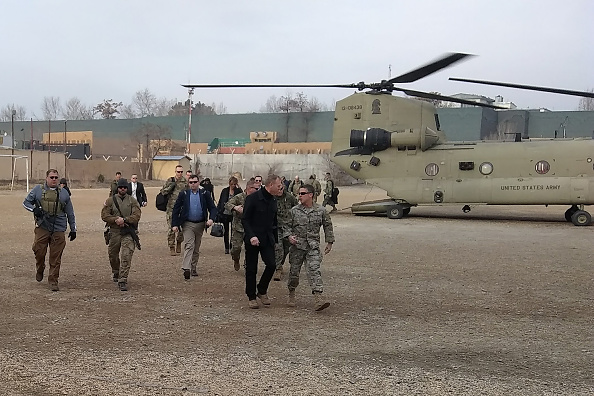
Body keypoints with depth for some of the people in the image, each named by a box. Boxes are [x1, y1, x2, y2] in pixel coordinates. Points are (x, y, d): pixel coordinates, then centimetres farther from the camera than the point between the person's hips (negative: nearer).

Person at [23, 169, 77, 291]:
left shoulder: (63, 193, 12)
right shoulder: (38, 190, 7)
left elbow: (70, 213, 16)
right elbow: (26, 202, 14)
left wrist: (73, 229, 14)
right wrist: (34, 209, -7)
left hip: (58, 230, 1)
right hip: (42, 227, -1)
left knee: (56, 257, -1)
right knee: (39, 251, -3)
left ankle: (53, 280, 7)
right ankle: (39, 270, 28)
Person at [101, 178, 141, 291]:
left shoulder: (133, 201, 5)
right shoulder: (110, 200, 6)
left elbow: (136, 216, -5)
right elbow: (104, 215, 0)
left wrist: (124, 220, -18)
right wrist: (116, 220, -15)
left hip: (128, 233, -2)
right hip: (114, 232, 2)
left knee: (126, 257, -12)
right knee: (113, 255, 16)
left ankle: (123, 280, -10)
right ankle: (115, 272, 45)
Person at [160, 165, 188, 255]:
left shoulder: (185, 182, 7)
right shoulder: (170, 180, 5)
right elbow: (162, 192, 5)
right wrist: (170, 187, -8)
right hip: (171, 208, -1)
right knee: (171, 229, -2)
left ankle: (179, 243, 28)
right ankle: (171, 248, 4)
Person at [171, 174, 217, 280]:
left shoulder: (205, 194, 1)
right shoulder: (184, 194, -1)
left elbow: (212, 208, 1)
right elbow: (176, 209, 1)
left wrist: (211, 219, -18)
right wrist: (174, 224, -6)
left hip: (200, 224, 2)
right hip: (188, 224, -2)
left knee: (196, 248, 12)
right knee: (189, 246, -16)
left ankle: (193, 268, 25)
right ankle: (186, 269, -24)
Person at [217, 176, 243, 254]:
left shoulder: (238, 191, -2)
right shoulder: (225, 191, 2)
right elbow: (220, 202, 6)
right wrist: (218, 212, 2)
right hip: (225, 213, 2)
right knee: (226, 231, 9)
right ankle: (226, 248, 18)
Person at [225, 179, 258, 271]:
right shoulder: (239, 197, -8)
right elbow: (227, 204, -19)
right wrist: (235, 207, -39)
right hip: (238, 227, -3)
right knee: (236, 247, -6)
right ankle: (236, 260, 26)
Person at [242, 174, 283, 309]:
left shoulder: (273, 201, 9)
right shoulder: (253, 198, -11)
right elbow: (245, 220, -12)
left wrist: (275, 239, 16)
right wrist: (251, 236, -24)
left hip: (267, 239, 5)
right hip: (253, 239, -5)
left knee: (271, 265, -7)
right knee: (251, 269, 3)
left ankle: (262, 291, 15)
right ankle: (251, 297, 17)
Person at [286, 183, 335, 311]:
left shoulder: (321, 211, 2)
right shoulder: (294, 211, 1)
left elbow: (328, 226, 13)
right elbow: (287, 226, 6)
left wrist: (329, 242, 13)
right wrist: (289, 236, -13)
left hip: (313, 247, -1)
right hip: (297, 245, 1)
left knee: (314, 270, -13)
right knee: (294, 271, 7)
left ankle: (318, 298, -20)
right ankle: (291, 295, 29)